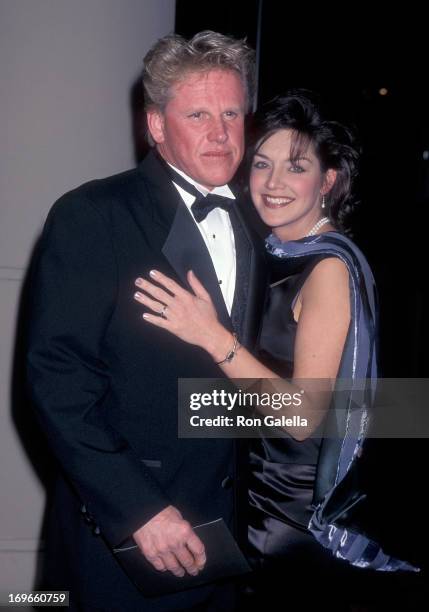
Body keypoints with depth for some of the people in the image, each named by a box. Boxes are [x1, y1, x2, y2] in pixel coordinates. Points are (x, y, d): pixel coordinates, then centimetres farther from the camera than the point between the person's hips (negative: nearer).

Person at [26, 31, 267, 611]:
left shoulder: (250, 222, 7)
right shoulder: (90, 215, -12)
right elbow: (57, 378, -18)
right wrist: (138, 510, -20)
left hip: (220, 519, 6)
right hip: (120, 531, -5)